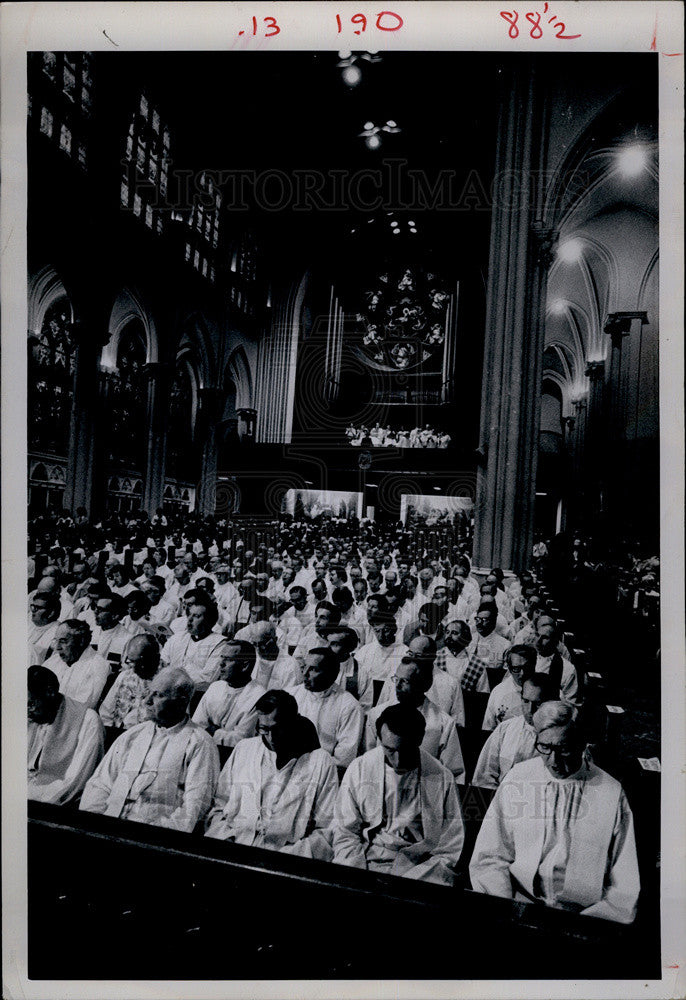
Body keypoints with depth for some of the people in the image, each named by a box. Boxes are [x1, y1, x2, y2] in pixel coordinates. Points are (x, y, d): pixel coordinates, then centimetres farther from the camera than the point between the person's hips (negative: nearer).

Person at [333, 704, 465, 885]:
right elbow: (344, 834, 4)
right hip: (366, 862, 3)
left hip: (421, 868, -3)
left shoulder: (441, 778, -6)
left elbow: (449, 852, -2)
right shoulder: (359, 769, -3)